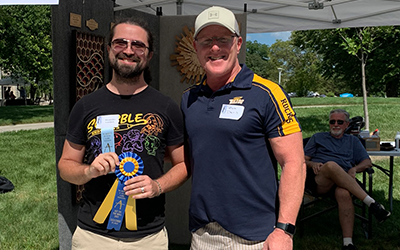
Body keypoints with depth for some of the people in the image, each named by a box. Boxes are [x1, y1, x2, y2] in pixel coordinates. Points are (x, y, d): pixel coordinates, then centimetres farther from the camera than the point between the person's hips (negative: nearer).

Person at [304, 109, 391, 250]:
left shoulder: (353, 141, 31)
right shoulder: (318, 137, 28)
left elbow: (367, 162, 20)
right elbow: (303, 160, 18)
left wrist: (355, 169, -3)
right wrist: (312, 164, -6)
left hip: (343, 181, 1)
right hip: (317, 181, -1)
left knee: (344, 193, -38)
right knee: (332, 165, -37)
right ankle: (371, 203, -37)